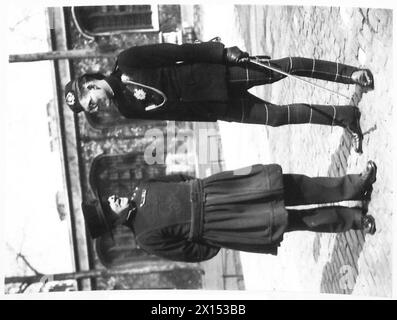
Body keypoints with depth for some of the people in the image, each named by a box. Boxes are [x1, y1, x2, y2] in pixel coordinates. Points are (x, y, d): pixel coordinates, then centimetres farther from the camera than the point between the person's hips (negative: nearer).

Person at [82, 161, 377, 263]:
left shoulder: (142, 189, 4)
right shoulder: (147, 238, -12)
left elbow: (180, 178, 16)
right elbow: (198, 252, -9)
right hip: (216, 227, -5)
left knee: (289, 185, -4)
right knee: (293, 220, -9)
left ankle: (353, 186, 10)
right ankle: (354, 218, 11)